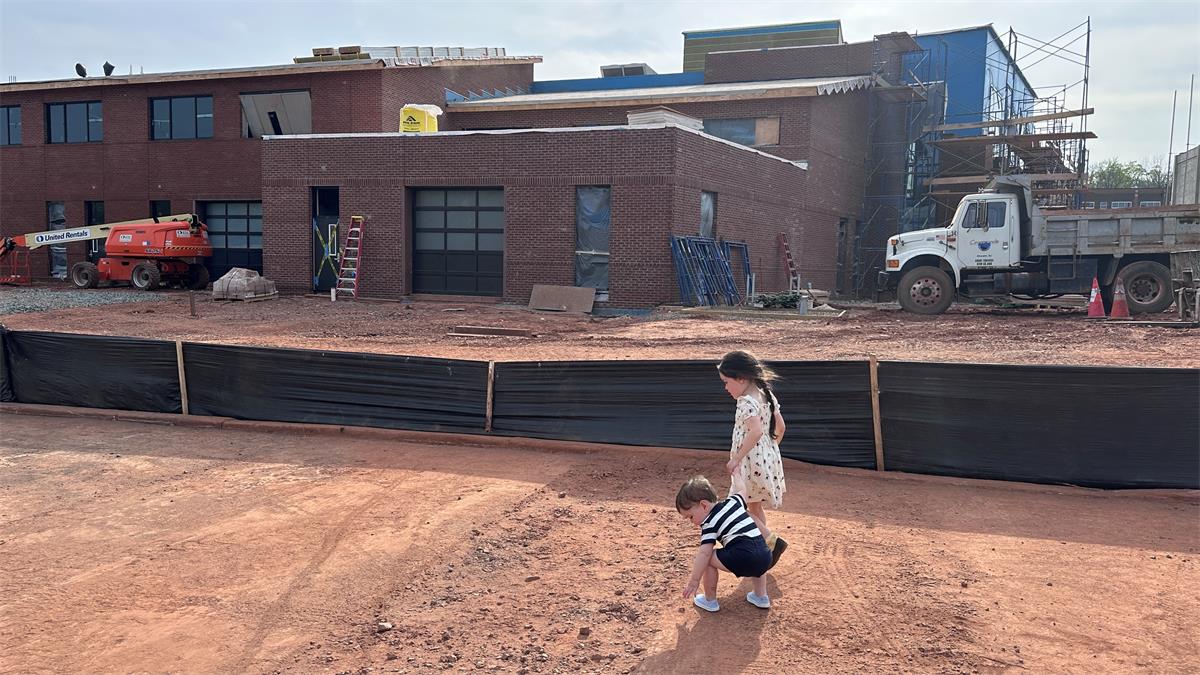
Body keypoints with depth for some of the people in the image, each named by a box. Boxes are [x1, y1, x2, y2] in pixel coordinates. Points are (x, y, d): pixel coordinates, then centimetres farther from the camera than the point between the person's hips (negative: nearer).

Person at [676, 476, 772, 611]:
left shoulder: (709, 523, 0)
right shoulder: (732, 500, 18)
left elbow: (704, 553, -8)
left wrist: (694, 581, -6)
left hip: (743, 557, -8)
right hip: (766, 556, 8)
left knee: (708, 559, 10)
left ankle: (710, 601, 19)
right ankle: (761, 596, 37)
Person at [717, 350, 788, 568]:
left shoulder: (747, 401, -21)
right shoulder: (766, 395, 7)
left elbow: (755, 432, -33)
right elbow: (780, 427, 13)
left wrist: (736, 459, -27)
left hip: (752, 462, -10)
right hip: (768, 458, 10)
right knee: (755, 507, 20)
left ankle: (772, 541, -5)